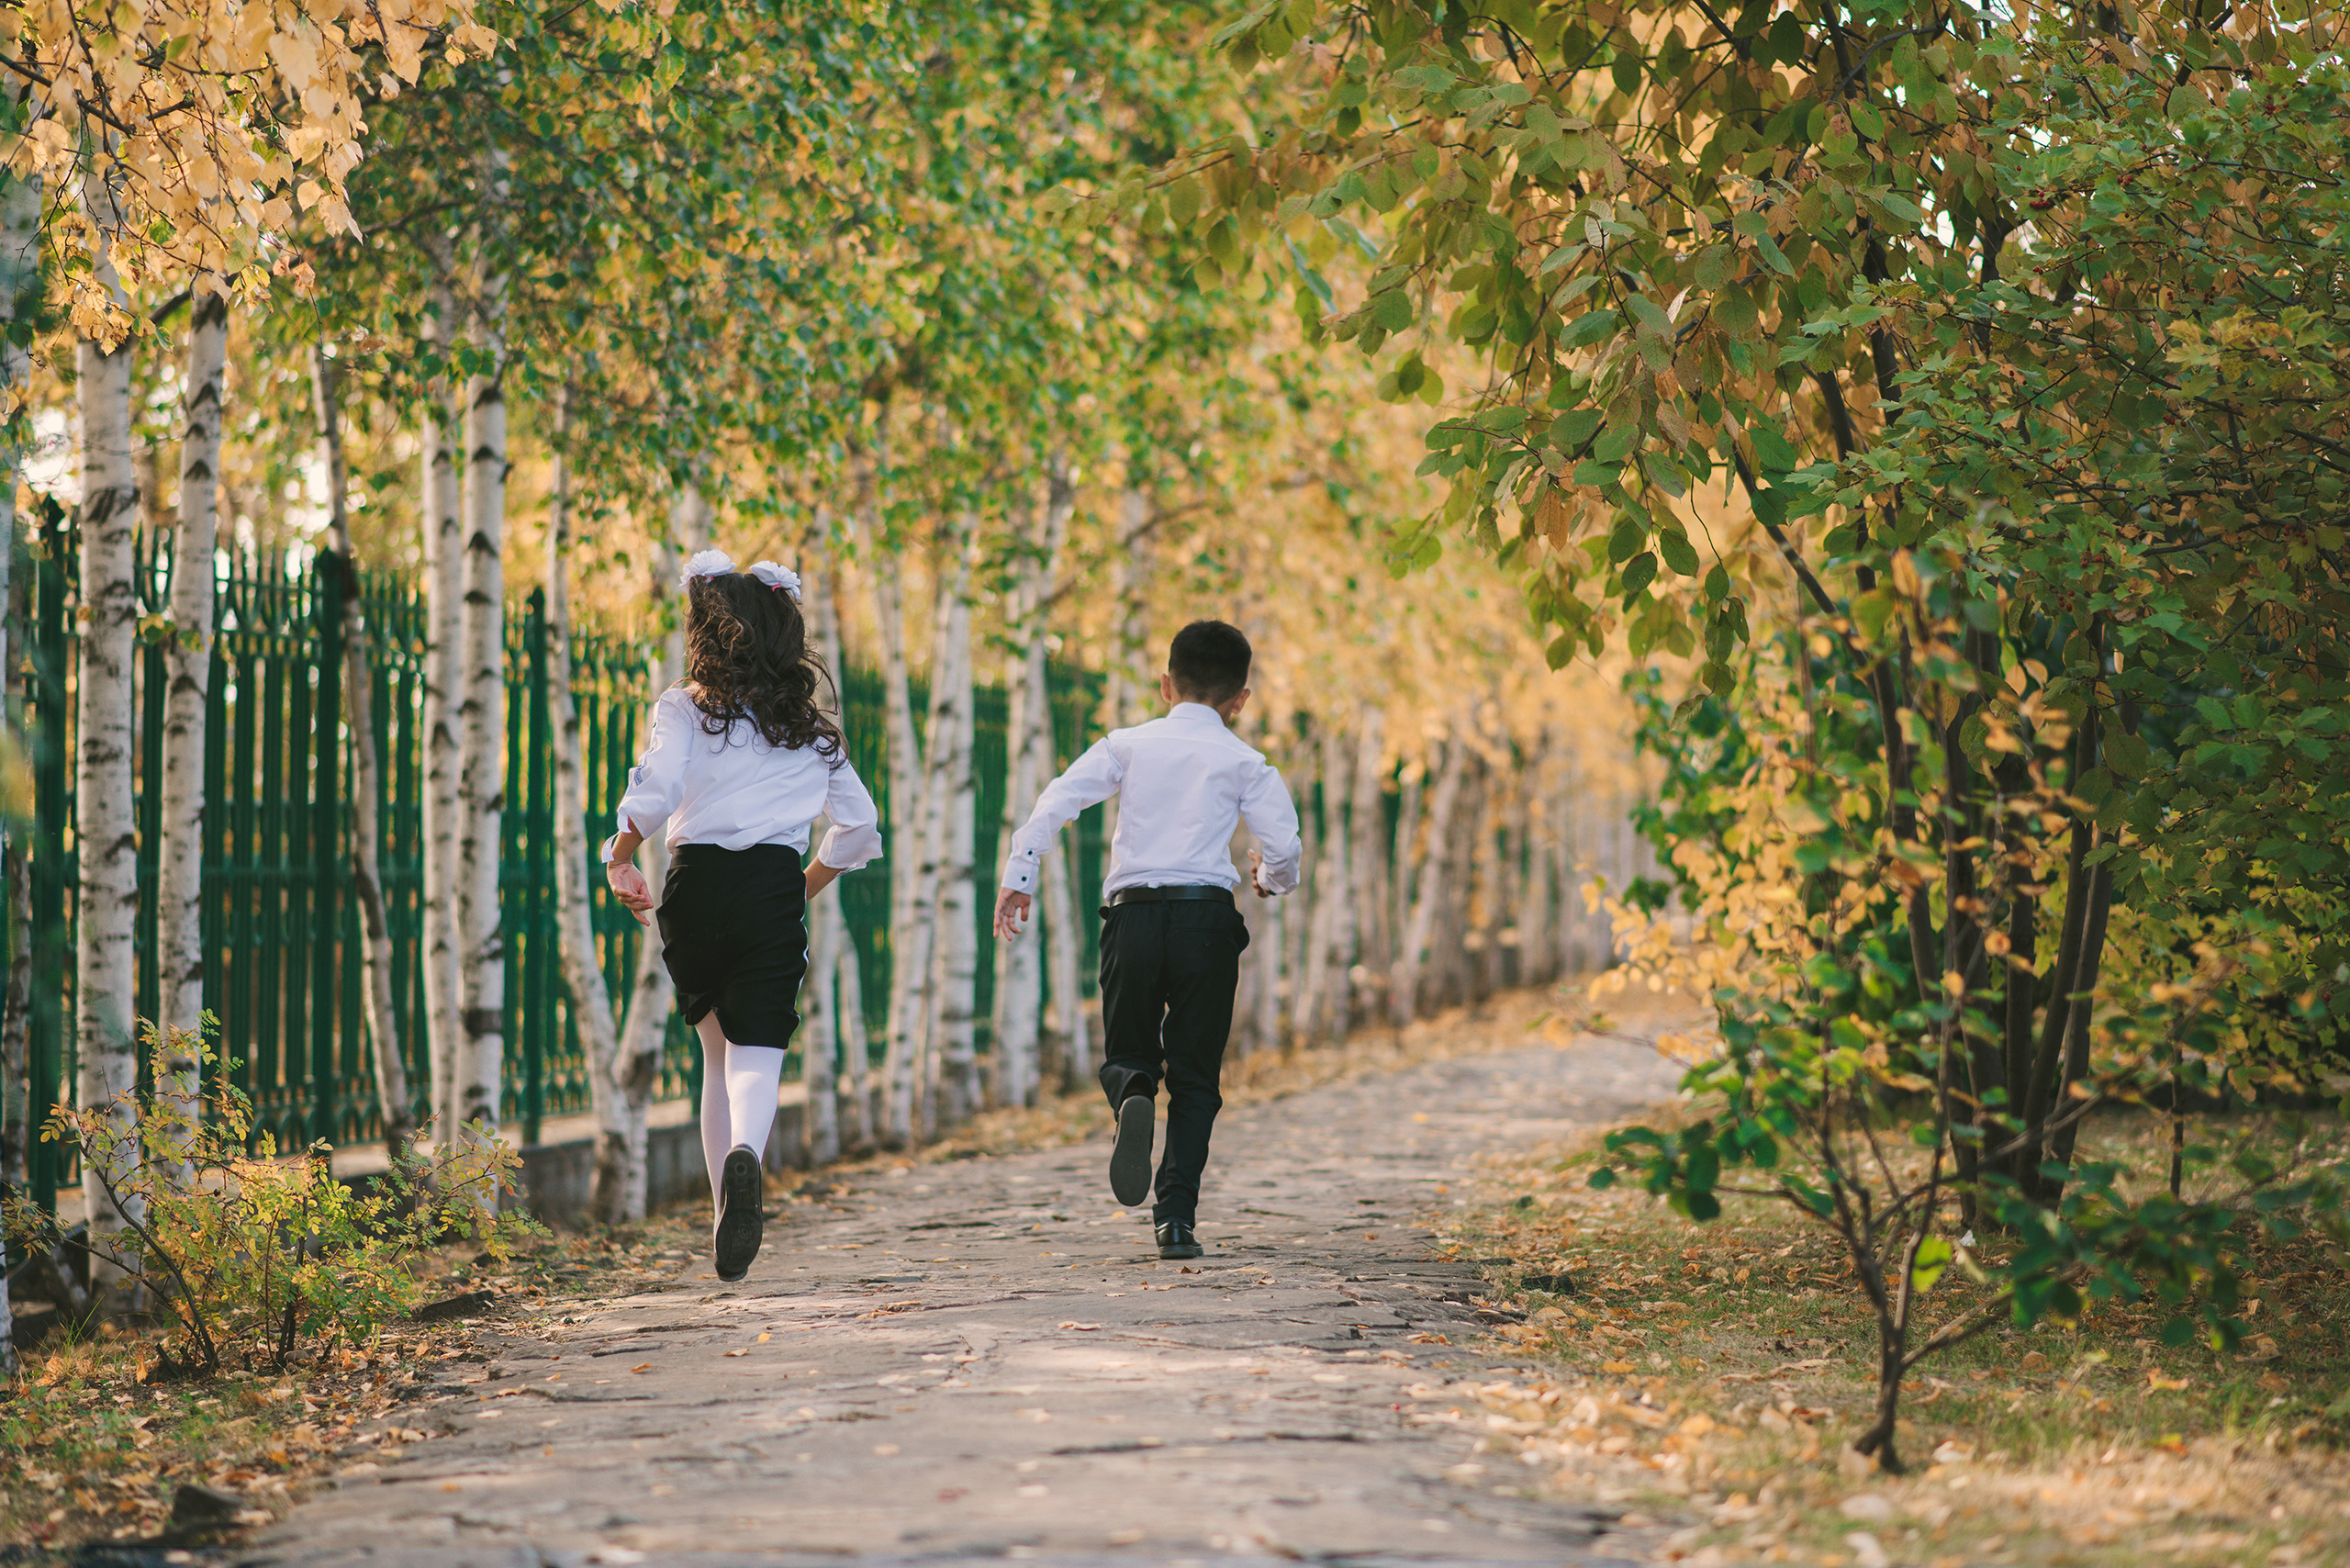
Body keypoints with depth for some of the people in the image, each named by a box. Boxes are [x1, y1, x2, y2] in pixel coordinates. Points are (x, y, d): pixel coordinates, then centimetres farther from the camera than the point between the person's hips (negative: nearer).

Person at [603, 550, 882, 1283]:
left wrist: (619, 859, -1)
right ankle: (746, 1155, -40)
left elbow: (656, 789, -16)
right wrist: (810, 882, 26)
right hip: (774, 890, 0)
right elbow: (860, 824, 13)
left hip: (698, 883, 0)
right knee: (756, 1058, -7)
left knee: (719, 1055, 17)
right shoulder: (809, 727, 13)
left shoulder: (684, 708, 1)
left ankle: (726, 1215, 13)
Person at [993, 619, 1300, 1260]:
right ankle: (1177, 1218, -6)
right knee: (1195, 1076, 8)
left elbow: (1055, 802, -1)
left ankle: (1133, 1097, -22)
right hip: (1206, 914, -1)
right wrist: (1269, 879, 22)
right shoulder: (1244, 763, 7)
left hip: (1131, 914, 1)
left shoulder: (1128, 745, 10)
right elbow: (1284, 848, 0)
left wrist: (1018, 877, 3)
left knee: (1126, 1055, 17)